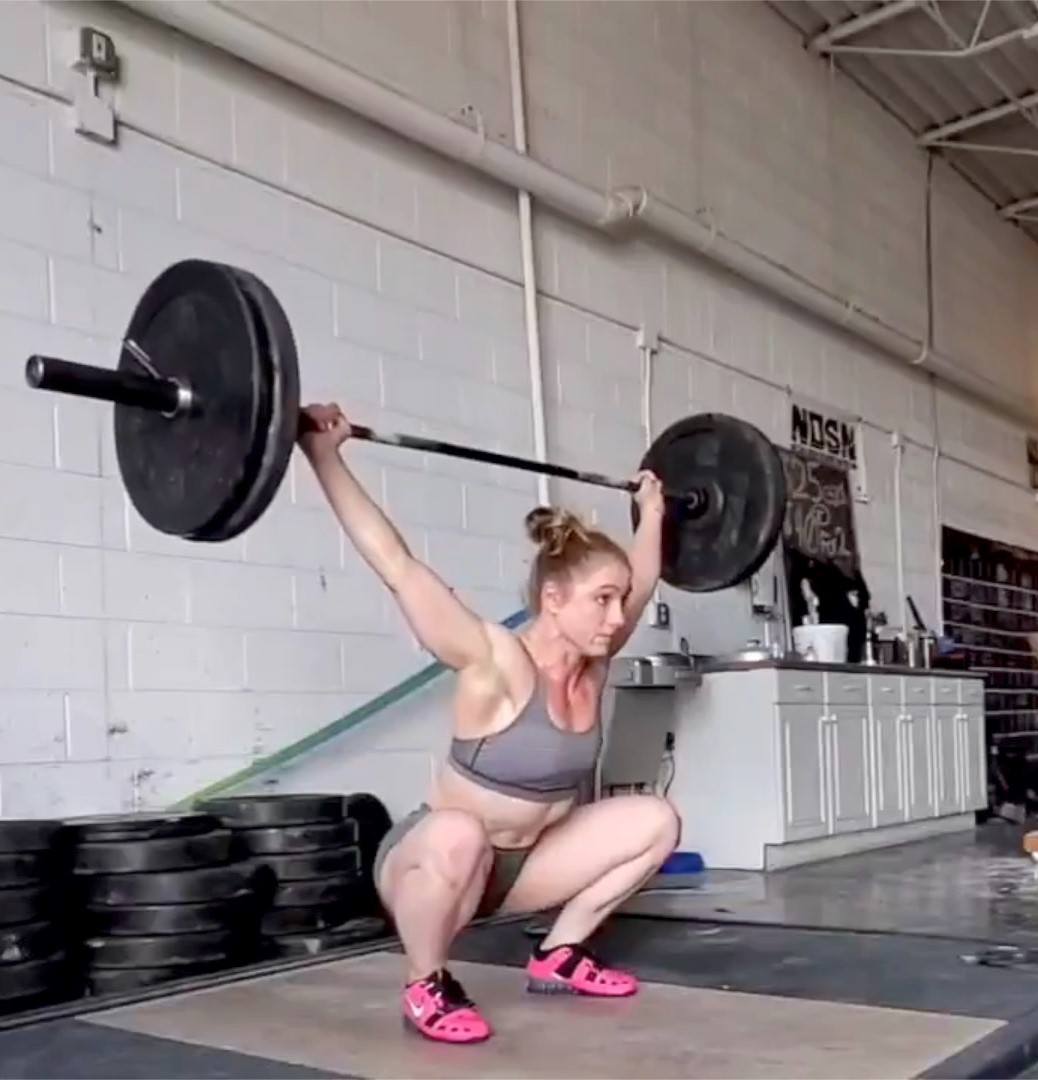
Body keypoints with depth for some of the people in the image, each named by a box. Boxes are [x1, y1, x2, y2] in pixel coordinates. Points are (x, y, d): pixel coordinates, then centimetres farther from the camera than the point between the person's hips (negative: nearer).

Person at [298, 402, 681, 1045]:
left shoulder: (592, 662, -7)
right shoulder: (498, 666, -26)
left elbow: (641, 584, 13)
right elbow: (397, 565, -33)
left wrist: (652, 511, 20)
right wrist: (324, 456, -35)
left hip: (514, 866, 7)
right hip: (428, 861, -7)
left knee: (656, 822, -1)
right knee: (458, 835, -42)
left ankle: (559, 956, 12)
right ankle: (427, 987, -14)